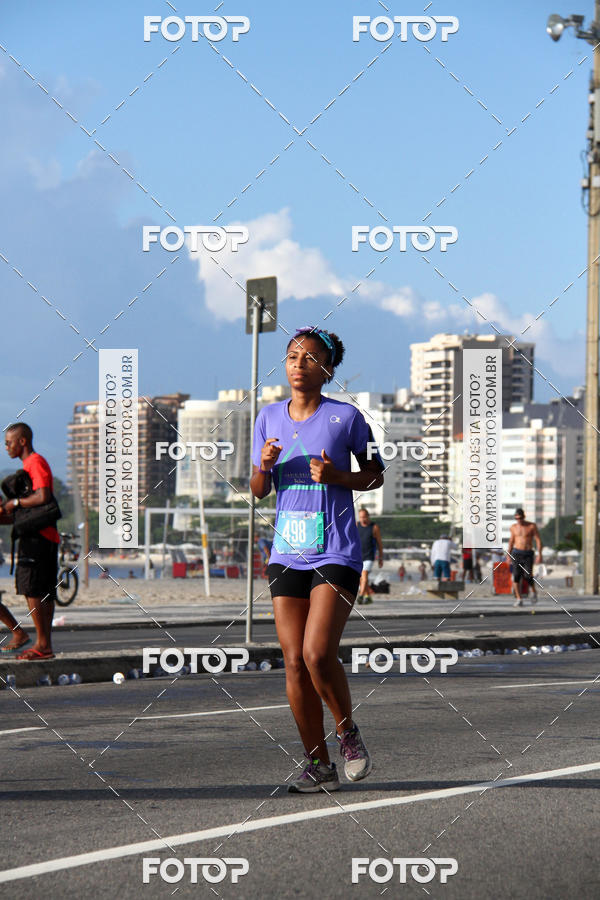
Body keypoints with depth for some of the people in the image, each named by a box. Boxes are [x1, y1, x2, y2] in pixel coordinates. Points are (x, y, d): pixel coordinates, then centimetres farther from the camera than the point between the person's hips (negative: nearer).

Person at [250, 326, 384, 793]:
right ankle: (319, 765, 9)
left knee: (318, 653, -17)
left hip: (336, 552, -4)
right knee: (294, 662, 0)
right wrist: (265, 466, -8)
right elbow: (258, 490, 15)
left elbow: (376, 475, 6)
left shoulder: (346, 417, -2)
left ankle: (348, 731, 8)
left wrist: (337, 476, -12)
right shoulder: (269, 418, 10)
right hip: (287, 555, 4)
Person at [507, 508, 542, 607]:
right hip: (516, 553, 2)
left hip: (528, 554, -2)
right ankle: (519, 599, -5)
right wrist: (508, 555, 18)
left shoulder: (532, 526, -2)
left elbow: (538, 540, -3)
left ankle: (534, 592, 18)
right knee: (516, 576, -10)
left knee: (527, 576, -12)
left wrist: (539, 554, -13)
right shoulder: (513, 527, 8)